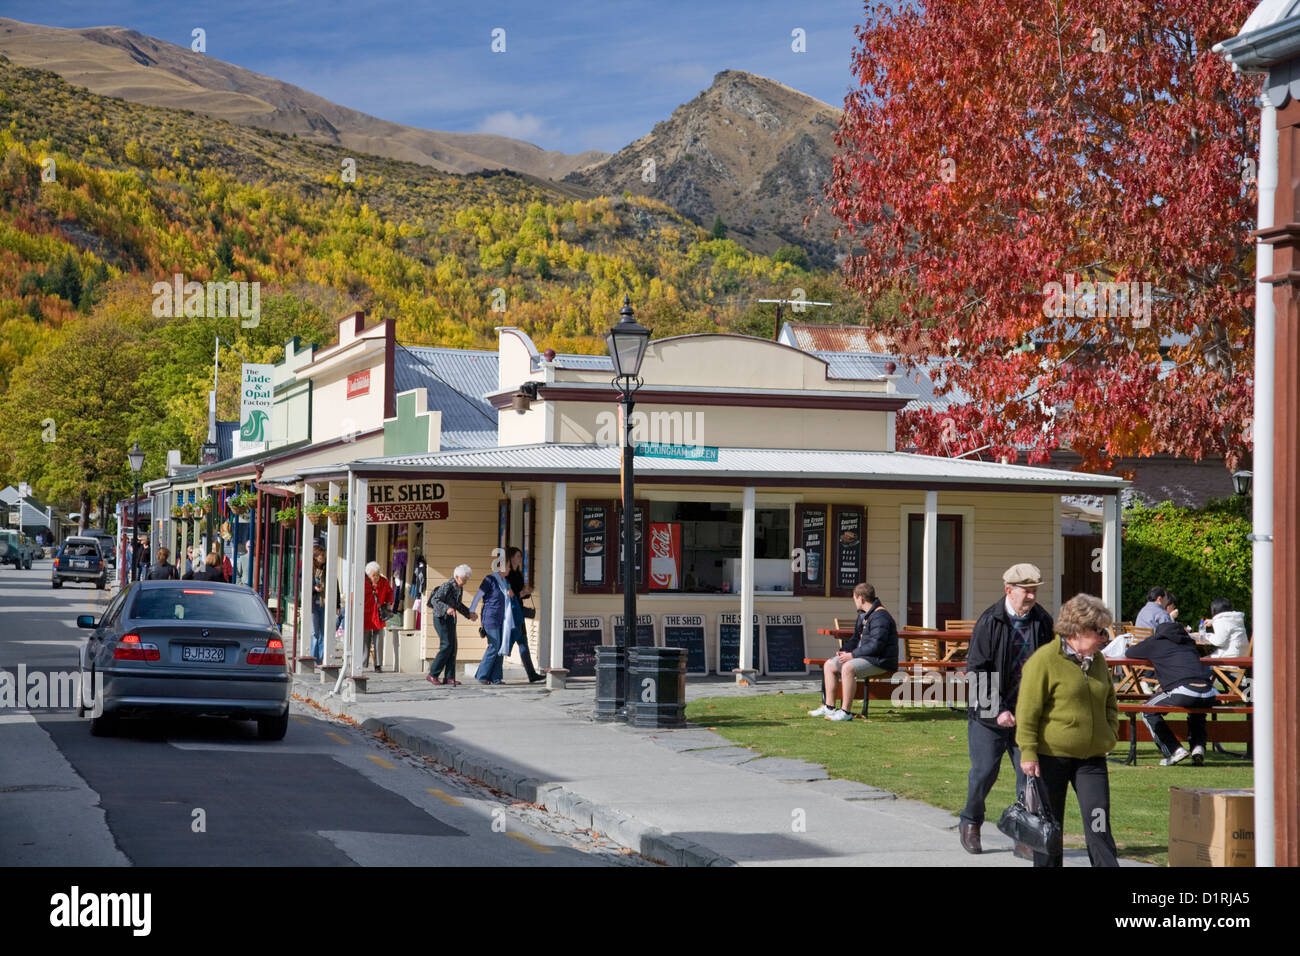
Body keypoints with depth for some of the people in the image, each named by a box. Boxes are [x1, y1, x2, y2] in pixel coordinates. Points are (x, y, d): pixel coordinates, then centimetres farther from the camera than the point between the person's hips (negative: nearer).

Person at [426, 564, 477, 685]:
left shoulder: (460, 588, 7)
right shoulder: (447, 586, -19)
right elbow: (434, 600, -24)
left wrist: (469, 614, 14)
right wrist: (447, 608, -38)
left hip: (450, 618, 9)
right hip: (441, 617, -9)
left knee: (452, 647, 3)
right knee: (447, 646, -14)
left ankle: (449, 677, 5)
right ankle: (432, 675, -8)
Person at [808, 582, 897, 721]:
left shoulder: (880, 616, -18)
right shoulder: (863, 615, 16)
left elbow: (875, 646, -26)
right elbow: (856, 638, 24)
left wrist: (852, 655, -21)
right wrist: (844, 651, 4)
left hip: (880, 661, -11)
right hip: (864, 656, 11)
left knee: (847, 667, -34)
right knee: (829, 665, 6)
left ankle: (846, 712, -30)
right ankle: (829, 707, 6)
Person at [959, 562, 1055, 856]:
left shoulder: (1043, 621, 0)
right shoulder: (989, 622, -10)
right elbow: (976, 671, -11)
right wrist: (997, 710, -17)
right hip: (989, 711, -3)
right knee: (984, 770, 1)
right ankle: (970, 823, 27)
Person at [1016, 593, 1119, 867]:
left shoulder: (1097, 659, 10)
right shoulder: (1044, 660, -11)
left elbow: (1110, 702, 25)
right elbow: (1027, 711, -12)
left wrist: (1110, 734, 10)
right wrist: (1028, 753, -16)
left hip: (1091, 757, 5)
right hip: (1051, 756, -5)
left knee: (1098, 823, -4)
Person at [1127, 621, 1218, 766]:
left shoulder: (1155, 642, 18)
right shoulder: (1189, 642, 30)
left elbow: (1129, 653, 31)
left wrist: (1150, 656, 49)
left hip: (1184, 692, -5)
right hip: (1209, 695, 5)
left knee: (1148, 711, 18)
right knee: (1196, 712, 39)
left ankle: (1175, 750, 4)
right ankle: (1198, 746, 13)